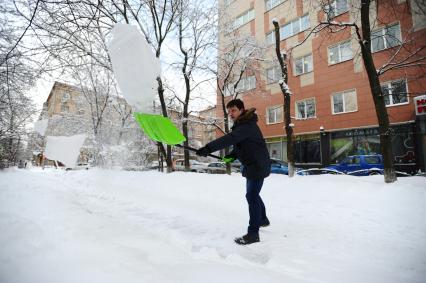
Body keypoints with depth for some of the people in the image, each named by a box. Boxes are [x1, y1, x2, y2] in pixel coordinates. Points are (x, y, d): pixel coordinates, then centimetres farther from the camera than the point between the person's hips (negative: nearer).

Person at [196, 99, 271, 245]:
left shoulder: (247, 125, -22)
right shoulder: (241, 125, 10)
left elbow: (230, 139, -37)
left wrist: (209, 148, -44)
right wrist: (232, 156, 2)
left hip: (258, 165, -11)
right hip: (252, 165, 11)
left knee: (251, 196, -9)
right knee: (253, 194, 22)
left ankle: (253, 233, 1)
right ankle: (263, 219, 43)